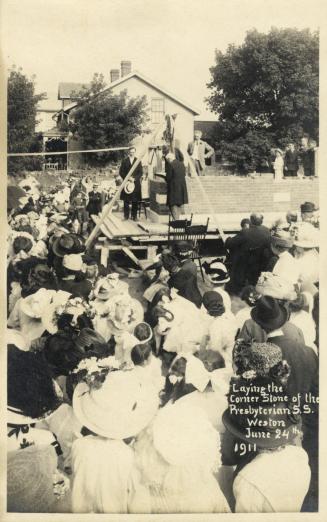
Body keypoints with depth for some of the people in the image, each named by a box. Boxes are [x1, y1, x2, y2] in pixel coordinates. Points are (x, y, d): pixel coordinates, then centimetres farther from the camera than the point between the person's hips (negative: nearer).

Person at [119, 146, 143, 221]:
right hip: (126, 183, 0)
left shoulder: (138, 161, 6)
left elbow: (141, 173, 4)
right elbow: (121, 172, 4)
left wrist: (134, 178, -10)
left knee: (135, 201, -1)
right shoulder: (124, 161, 6)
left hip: (136, 183, 0)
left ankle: (134, 216, 6)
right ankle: (126, 215, 8)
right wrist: (128, 178, -9)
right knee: (126, 200, 1)